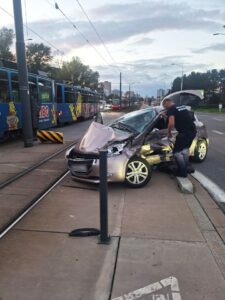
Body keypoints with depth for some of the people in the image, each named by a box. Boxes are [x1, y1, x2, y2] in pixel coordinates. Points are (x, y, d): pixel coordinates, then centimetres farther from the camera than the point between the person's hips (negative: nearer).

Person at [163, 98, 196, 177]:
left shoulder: (171, 109, -6)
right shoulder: (182, 106, 19)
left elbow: (171, 123, -21)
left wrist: (169, 132, -3)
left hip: (185, 132, -9)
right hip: (193, 130, 9)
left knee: (177, 152, 6)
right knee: (185, 149, 28)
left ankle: (183, 171, 14)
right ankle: (187, 167, 38)